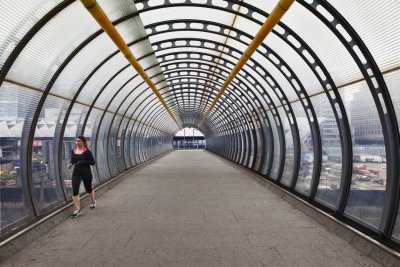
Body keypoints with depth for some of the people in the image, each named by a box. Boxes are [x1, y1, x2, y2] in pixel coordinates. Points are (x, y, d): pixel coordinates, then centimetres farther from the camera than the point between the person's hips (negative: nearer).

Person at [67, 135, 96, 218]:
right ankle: (77, 210, 2)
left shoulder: (87, 151, -12)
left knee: (88, 189, 16)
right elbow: (72, 160, 16)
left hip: (86, 173, -3)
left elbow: (93, 162, -12)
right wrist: (70, 164, -5)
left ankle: (93, 202, 44)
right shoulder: (73, 151, 2)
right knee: (75, 191, -7)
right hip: (76, 172, 4)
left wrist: (82, 162, -22)